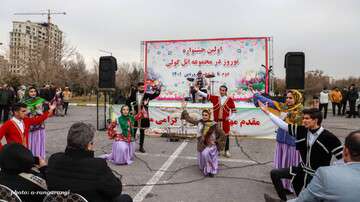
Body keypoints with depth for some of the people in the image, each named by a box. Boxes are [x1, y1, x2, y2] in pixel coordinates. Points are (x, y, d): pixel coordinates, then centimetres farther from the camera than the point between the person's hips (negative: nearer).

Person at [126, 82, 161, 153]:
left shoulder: (147, 95, 0)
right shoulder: (134, 94, 2)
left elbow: (155, 95, -10)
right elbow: (128, 102, 11)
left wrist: (157, 90, -29)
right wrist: (131, 110, 1)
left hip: (143, 116, 0)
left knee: (142, 132, 8)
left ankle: (141, 147, 18)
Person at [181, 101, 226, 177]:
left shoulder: (214, 125, -12)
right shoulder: (199, 122, -2)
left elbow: (223, 135, -5)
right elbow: (189, 119, 6)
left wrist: (216, 142, -7)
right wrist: (184, 109, 7)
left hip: (210, 146, -4)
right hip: (201, 146, 4)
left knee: (205, 153, -35)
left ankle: (211, 169, -13)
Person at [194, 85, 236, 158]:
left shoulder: (229, 99, -1)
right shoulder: (215, 98, 2)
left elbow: (233, 110, 5)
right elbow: (206, 95, -6)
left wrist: (230, 117, -7)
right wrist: (198, 90, -17)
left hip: (225, 121, -1)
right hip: (216, 121, 1)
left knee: (226, 136, 7)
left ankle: (227, 151, 20)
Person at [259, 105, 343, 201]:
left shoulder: (328, 137, -21)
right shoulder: (302, 130, -7)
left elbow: (343, 157, -17)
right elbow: (283, 125, -4)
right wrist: (267, 112, -5)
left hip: (317, 176, -5)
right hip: (302, 170, 5)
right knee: (274, 173, 3)